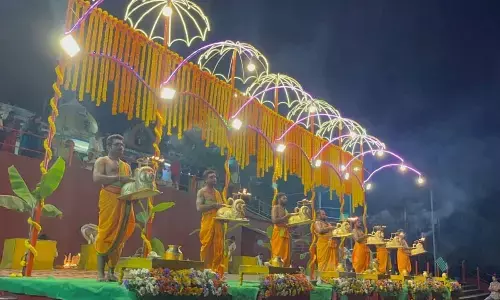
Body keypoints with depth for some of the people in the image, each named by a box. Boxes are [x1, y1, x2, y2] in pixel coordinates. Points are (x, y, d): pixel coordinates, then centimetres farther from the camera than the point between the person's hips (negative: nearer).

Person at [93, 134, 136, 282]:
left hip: (124, 202, 6)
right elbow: (97, 178, -10)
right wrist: (118, 178, -16)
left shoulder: (126, 166, 26)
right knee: (106, 233, -10)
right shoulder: (102, 161, 8)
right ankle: (100, 272, -9)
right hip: (109, 200, -6)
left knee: (119, 235, 3)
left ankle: (112, 271, 7)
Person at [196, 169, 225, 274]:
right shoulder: (202, 192, 2)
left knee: (218, 248, 2)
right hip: (207, 222, -6)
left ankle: (217, 273, 6)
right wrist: (214, 205, -16)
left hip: (218, 223, 6)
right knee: (206, 247, -6)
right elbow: (199, 207, -11)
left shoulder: (217, 193, 21)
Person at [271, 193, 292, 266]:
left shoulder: (285, 209, 23)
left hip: (285, 233, 8)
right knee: (278, 254, -11)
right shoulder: (275, 207, -2)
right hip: (278, 232, -8)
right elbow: (274, 220, -17)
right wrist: (285, 217, -13)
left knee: (286, 255, 3)